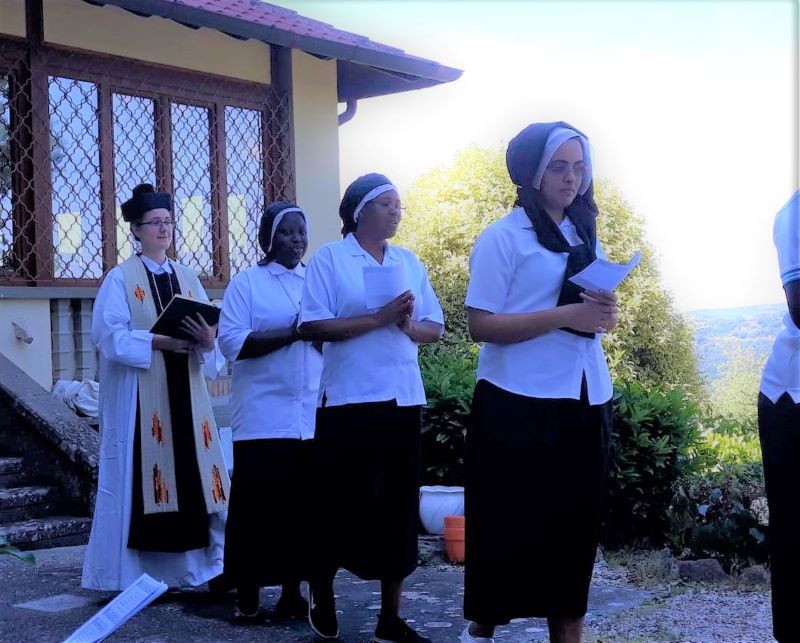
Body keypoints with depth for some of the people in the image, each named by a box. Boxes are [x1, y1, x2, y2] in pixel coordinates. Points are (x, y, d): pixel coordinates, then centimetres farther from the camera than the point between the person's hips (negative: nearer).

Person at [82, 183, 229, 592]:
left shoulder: (188, 279, 15)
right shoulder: (120, 279, 1)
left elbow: (211, 336, 9)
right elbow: (109, 334, -10)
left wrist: (207, 341, -14)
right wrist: (157, 341, -20)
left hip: (184, 394, 5)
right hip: (139, 397, -5)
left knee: (192, 475, 2)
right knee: (140, 478, -5)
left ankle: (191, 568, 8)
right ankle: (136, 575, 2)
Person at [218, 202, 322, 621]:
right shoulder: (246, 283, 2)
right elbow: (232, 342, -10)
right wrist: (291, 334, -18)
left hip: (311, 417, 4)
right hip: (264, 418, -4)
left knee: (302, 505, 5)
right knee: (257, 505, -1)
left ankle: (292, 590, 15)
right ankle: (247, 593, 9)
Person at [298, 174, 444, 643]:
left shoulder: (409, 262, 12)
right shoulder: (329, 258, -2)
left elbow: (435, 328, 12)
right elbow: (312, 326, -12)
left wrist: (408, 325, -11)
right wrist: (380, 318, -18)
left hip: (403, 399, 5)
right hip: (349, 400, -5)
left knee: (399, 505, 6)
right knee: (342, 503, 1)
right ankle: (322, 593, 24)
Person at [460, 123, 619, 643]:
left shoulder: (585, 235, 13)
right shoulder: (503, 238, -6)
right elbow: (482, 325, -13)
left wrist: (605, 315, -5)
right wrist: (567, 314, -22)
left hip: (583, 403, 6)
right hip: (519, 405, -6)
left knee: (575, 523, 8)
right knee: (509, 525, 2)